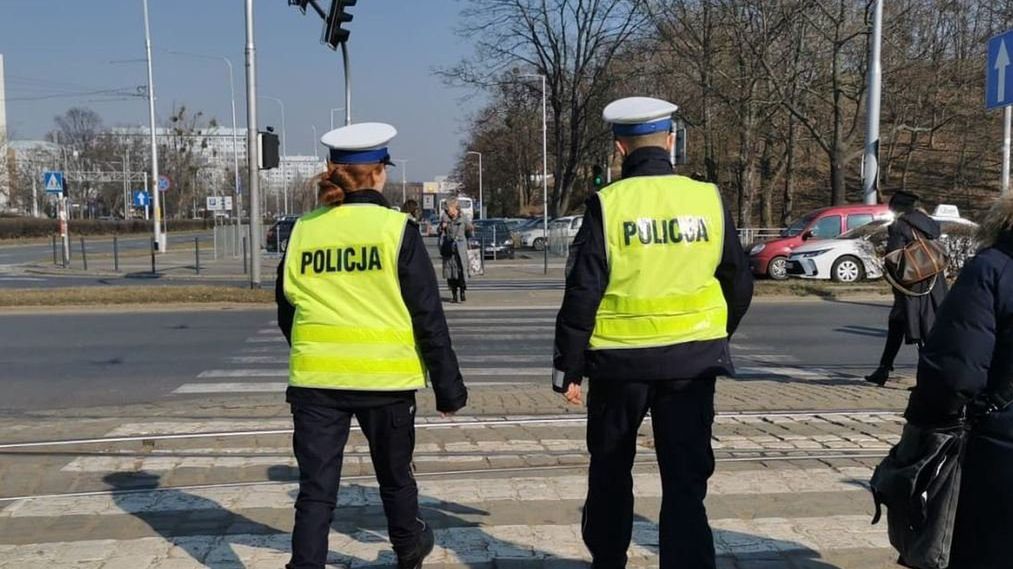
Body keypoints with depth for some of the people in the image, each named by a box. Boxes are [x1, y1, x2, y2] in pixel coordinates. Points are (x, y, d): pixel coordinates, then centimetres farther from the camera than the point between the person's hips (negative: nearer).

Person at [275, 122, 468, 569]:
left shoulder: (303, 230, 2)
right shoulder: (396, 229, -8)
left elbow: (286, 313, 11)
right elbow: (428, 316, -8)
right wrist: (448, 386, 0)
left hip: (315, 378, 1)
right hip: (384, 376, -1)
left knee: (316, 488, 6)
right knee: (394, 475, 21)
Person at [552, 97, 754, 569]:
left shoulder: (607, 204, -10)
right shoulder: (708, 199, -1)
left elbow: (582, 293, -11)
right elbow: (739, 285, 6)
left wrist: (567, 367, -3)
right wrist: (714, 339, 23)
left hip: (621, 360, -1)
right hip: (692, 359, 1)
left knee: (611, 470, 19)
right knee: (686, 478, 7)